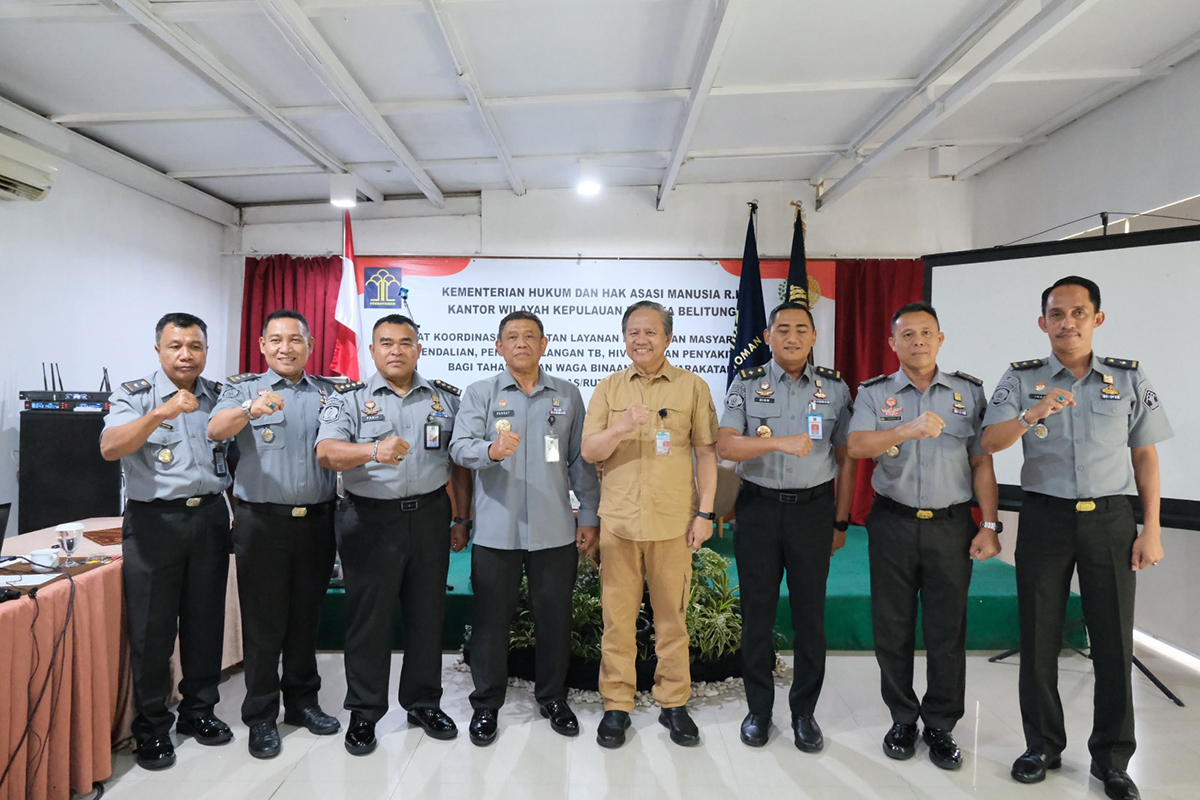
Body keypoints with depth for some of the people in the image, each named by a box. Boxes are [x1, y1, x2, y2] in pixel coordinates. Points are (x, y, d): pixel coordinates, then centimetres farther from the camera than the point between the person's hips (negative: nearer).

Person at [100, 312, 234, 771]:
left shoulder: (220, 395, 9)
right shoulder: (134, 395, -3)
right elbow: (110, 448, -21)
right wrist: (161, 414, -33)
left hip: (210, 516, 4)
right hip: (155, 521, -3)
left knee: (206, 620, 11)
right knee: (151, 627, 5)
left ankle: (199, 711, 28)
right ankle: (151, 729, 20)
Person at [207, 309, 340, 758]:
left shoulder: (329, 393, 11)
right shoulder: (244, 388, 1)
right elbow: (216, 429, -18)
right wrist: (251, 409, -38)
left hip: (316, 520, 3)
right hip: (262, 521, -3)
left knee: (306, 617, 14)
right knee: (263, 621, 5)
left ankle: (302, 701, 30)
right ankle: (261, 717, 20)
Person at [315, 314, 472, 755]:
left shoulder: (446, 397, 9)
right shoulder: (350, 398, 2)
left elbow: (459, 463, 11)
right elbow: (326, 452, -14)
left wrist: (462, 519, 7)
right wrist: (373, 450, -33)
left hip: (429, 516, 2)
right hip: (370, 519, -2)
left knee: (428, 614, 11)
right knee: (368, 617, 6)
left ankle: (424, 703, 29)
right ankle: (363, 712, 24)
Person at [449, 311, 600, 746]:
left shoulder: (567, 395, 9)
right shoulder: (479, 393, 3)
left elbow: (581, 460, 10)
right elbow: (460, 447, -10)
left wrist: (589, 515, 7)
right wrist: (491, 450, -32)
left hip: (555, 530, 2)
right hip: (495, 529, -1)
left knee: (555, 617, 11)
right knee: (491, 618, 9)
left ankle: (553, 698, 32)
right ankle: (486, 704, 27)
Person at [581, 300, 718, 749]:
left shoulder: (692, 387, 5)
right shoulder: (608, 389, 8)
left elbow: (706, 452, 5)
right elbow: (589, 452, 2)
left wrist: (705, 512, -1)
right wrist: (620, 428, -17)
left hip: (674, 522, -1)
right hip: (619, 521, 1)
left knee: (672, 616, 8)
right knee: (618, 616, 7)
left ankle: (673, 704, 25)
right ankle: (616, 705, 22)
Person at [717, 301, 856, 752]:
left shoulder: (835, 388, 5)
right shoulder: (746, 385, 0)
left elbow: (845, 458, 7)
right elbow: (725, 446, -11)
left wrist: (841, 522, 5)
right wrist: (780, 442, -25)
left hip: (813, 508, 1)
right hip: (759, 507, 0)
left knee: (811, 613, 7)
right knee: (757, 610, 8)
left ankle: (805, 713, 24)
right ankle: (758, 710, 24)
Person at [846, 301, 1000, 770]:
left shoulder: (969, 392, 6)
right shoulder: (874, 393, 2)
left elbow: (982, 463, 5)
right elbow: (857, 446, -15)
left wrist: (989, 526, -1)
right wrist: (909, 430, -31)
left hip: (951, 525, 1)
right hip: (892, 524, 0)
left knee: (948, 630, 7)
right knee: (892, 629, 9)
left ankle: (940, 726, 24)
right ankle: (902, 720, 26)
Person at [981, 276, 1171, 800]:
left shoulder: (1129, 379, 5)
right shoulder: (1022, 379, 1)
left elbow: (1145, 454, 6)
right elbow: (990, 442, -11)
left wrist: (1152, 529, 2)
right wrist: (1031, 416, -31)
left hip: (1110, 520, 1)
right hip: (1044, 519, 0)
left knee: (1114, 640, 7)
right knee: (1039, 638, 8)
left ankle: (1112, 758, 24)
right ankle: (1043, 746, 24)